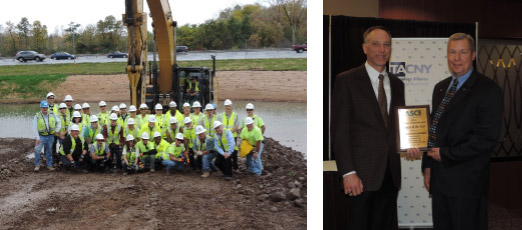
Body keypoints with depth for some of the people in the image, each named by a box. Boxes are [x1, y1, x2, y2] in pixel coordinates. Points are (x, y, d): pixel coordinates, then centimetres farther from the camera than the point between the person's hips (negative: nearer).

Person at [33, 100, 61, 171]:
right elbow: (35, 128, -7)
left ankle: (49, 165, 21)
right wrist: (37, 138, -13)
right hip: (41, 136, -2)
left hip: (50, 136, 3)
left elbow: (58, 121, 14)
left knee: (49, 151, 10)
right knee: (37, 149, -15)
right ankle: (37, 165, -3)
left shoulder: (52, 114, 2)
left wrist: (57, 130, 2)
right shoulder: (37, 116, -5)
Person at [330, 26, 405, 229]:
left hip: (390, 173, 5)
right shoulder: (346, 80, -4)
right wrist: (348, 172, -15)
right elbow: (339, 130, -9)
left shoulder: (397, 84, 14)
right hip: (361, 174, -5)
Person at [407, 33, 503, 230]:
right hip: (439, 177, 6)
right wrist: (428, 165, 10)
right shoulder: (440, 87, 13)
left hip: (467, 180, -6)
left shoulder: (488, 89, -9)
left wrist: (446, 154, -15)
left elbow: (487, 137, -17)